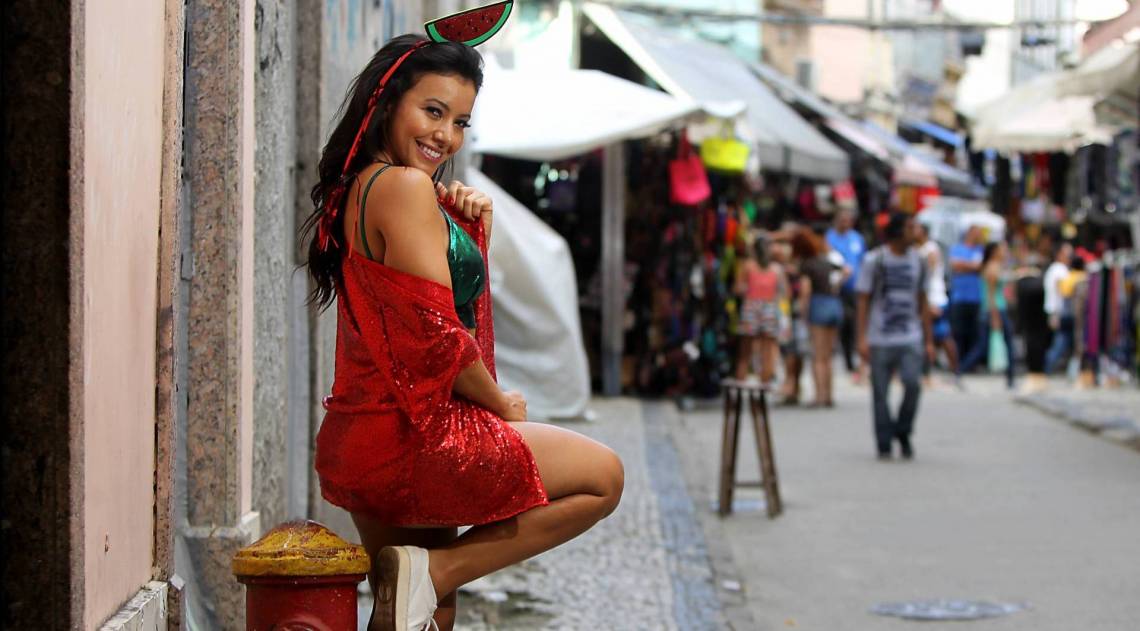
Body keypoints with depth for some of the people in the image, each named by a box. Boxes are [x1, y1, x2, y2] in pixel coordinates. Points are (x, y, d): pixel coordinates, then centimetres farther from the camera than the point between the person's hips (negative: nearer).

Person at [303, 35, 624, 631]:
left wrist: (473, 232, 9)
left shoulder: (356, 189, 16)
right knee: (602, 476, 1)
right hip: (412, 440, -10)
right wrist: (504, 406, -3)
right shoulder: (405, 186, -14)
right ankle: (433, 568, -8)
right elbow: (437, 336, -18)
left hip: (354, 444, 10)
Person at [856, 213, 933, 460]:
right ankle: (884, 444, 11)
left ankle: (903, 433, 5)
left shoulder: (917, 261, 10)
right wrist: (862, 338, -8)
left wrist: (929, 340, 14)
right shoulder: (874, 261, -1)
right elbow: (863, 301, -1)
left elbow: (922, 303, 16)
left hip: (910, 338, 2)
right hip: (880, 339, -2)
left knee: (913, 383, -15)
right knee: (880, 393, 0)